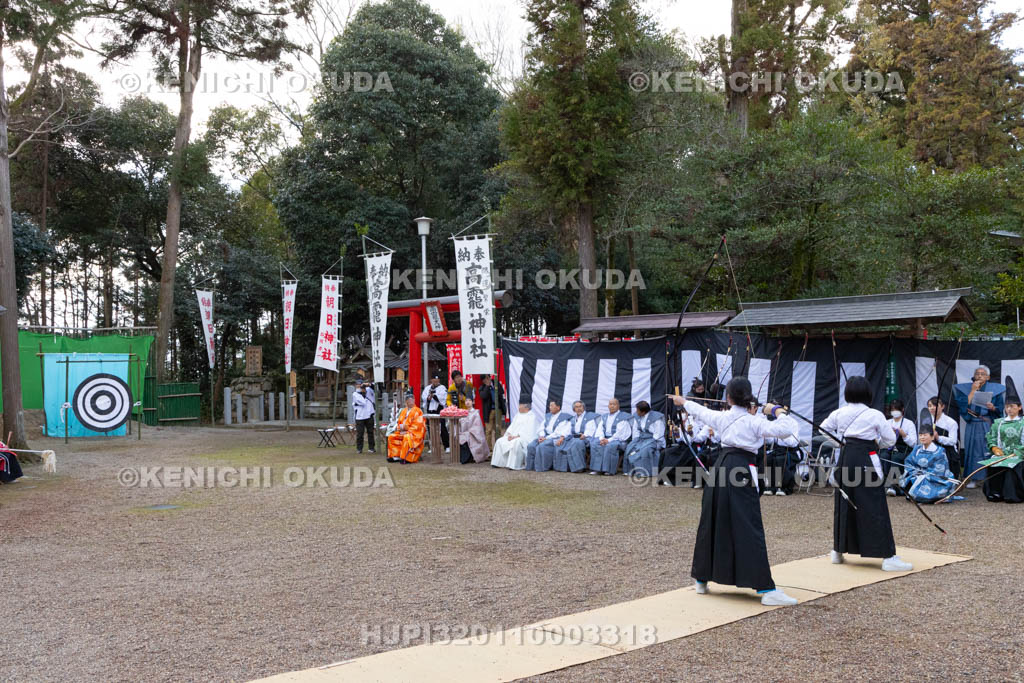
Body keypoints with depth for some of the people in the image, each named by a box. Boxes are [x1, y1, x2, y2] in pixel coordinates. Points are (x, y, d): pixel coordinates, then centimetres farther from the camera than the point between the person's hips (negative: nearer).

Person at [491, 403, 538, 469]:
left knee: (516, 443, -37)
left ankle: (514, 465, -33)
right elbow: (512, 426, 17)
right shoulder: (518, 415, 20)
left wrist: (516, 436, -21)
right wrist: (509, 435, -5)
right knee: (500, 441, -10)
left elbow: (528, 432, -15)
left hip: (525, 438, -8)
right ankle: (498, 463, -10)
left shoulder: (532, 416, -5)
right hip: (513, 436, 8)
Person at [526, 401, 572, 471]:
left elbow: (558, 432, -12)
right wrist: (541, 436, -6)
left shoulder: (564, 418, -3)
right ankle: (531, 466, -13)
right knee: (531, 446, -19)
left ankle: (541, 467, -25)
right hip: (544, 437, 7)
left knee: (542, 446, -33)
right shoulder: (547, 416, 22)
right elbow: (541, 428, 16)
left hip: (554, 438, -7)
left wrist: (546, 438, -17)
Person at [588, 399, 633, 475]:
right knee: (594, 444, -25)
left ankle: (609, 470, -32)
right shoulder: (604, 417, 21)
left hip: (617, 440, -5)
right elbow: (599, 429, 11)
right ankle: (597, 469, -27)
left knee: (610, 446, -37)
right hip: (604, 438, 5)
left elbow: (619, 432, -10)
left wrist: (609, 440, -19)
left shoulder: (623, 417, -1)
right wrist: (601, 438, -10)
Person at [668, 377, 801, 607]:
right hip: (742, 471, -6)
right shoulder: (753, 422, -6)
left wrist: (683, 401, 49)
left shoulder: (721, 417, 8)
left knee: (712, 524, 15)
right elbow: (787, 429, -17)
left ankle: (702, 579, 27)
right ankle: (766, 590, -12)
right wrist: (777, 410, 1)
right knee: (750, 529, -9)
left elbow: (701, 411, 29)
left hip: (721, 467, 6)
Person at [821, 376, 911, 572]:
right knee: (875, 509, -4)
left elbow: (823, 429, 19)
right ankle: (888, 558, -3)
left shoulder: (839, 413, 3)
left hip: (845, 460, 5)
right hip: (866, 461, -5)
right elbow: (891, 440, -1)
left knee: (844, 505, 15)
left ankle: (838, 552, 26)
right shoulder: (875, 415, -8)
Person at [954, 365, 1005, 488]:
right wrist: (973, 390, -9)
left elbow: (1000, 410, 2)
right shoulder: (966, 388, 7)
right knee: (973, 450, 0)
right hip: (972, 426, 1)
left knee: (989, 450, -7)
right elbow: (963, 405, -7)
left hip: (988, 426, -1)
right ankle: (975, 479, 6)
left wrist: (993, 408, -19)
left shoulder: (995, 389, 4)